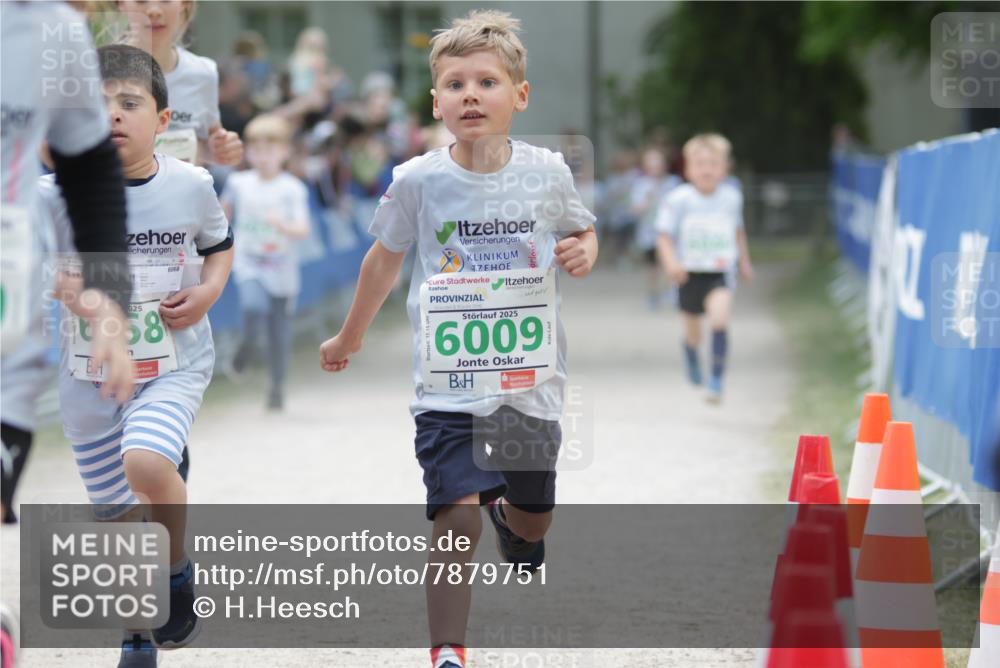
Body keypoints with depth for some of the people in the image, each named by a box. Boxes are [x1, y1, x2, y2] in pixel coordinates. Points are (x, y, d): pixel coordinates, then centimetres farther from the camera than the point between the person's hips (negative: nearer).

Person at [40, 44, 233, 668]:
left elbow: (221, 244, 12)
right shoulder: (57, 195, -12)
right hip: (91, 375, 1)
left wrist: (209, 290, -8)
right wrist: (62, 286, -21)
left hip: (176, 364, -1)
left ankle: (179, 568, 0)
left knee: (146, 463, -30)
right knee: (116, 512, 11)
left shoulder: (192, 186, -7)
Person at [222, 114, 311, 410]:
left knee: (279, 328, 6)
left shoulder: (293, 189, -7)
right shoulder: (239, 183, 0)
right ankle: (248, 341, 5)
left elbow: (303, 230, -14)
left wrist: (283, 225, -33)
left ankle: (277, 385, 23)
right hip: (248, 263, 0)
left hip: (280, 267, 0)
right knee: (253, 306, -27)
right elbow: (224, 212, 19)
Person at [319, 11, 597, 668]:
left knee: (534, 519, 19)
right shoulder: (417, 181, -7)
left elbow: (583, 229, 15)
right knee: (457, 520, -17)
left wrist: (584, 253, -9)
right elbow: (386, 257, 11)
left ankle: (510, 517, 55)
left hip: (532, 383, 2)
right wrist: (351, 337, 23)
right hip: (448, 385, -2)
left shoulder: (547, 173, -5)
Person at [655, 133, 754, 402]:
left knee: (720, 318, -25)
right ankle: (691, 356, 51)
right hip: (690, 273, 0)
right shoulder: (678, 199, -11)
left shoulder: (732, 196, -1)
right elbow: (665, 236, -8)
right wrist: (671, 262, -25)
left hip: (721, 272, 0)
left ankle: (716, 379, -16)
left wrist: (744, 261, 26)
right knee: (692, 330, 13)